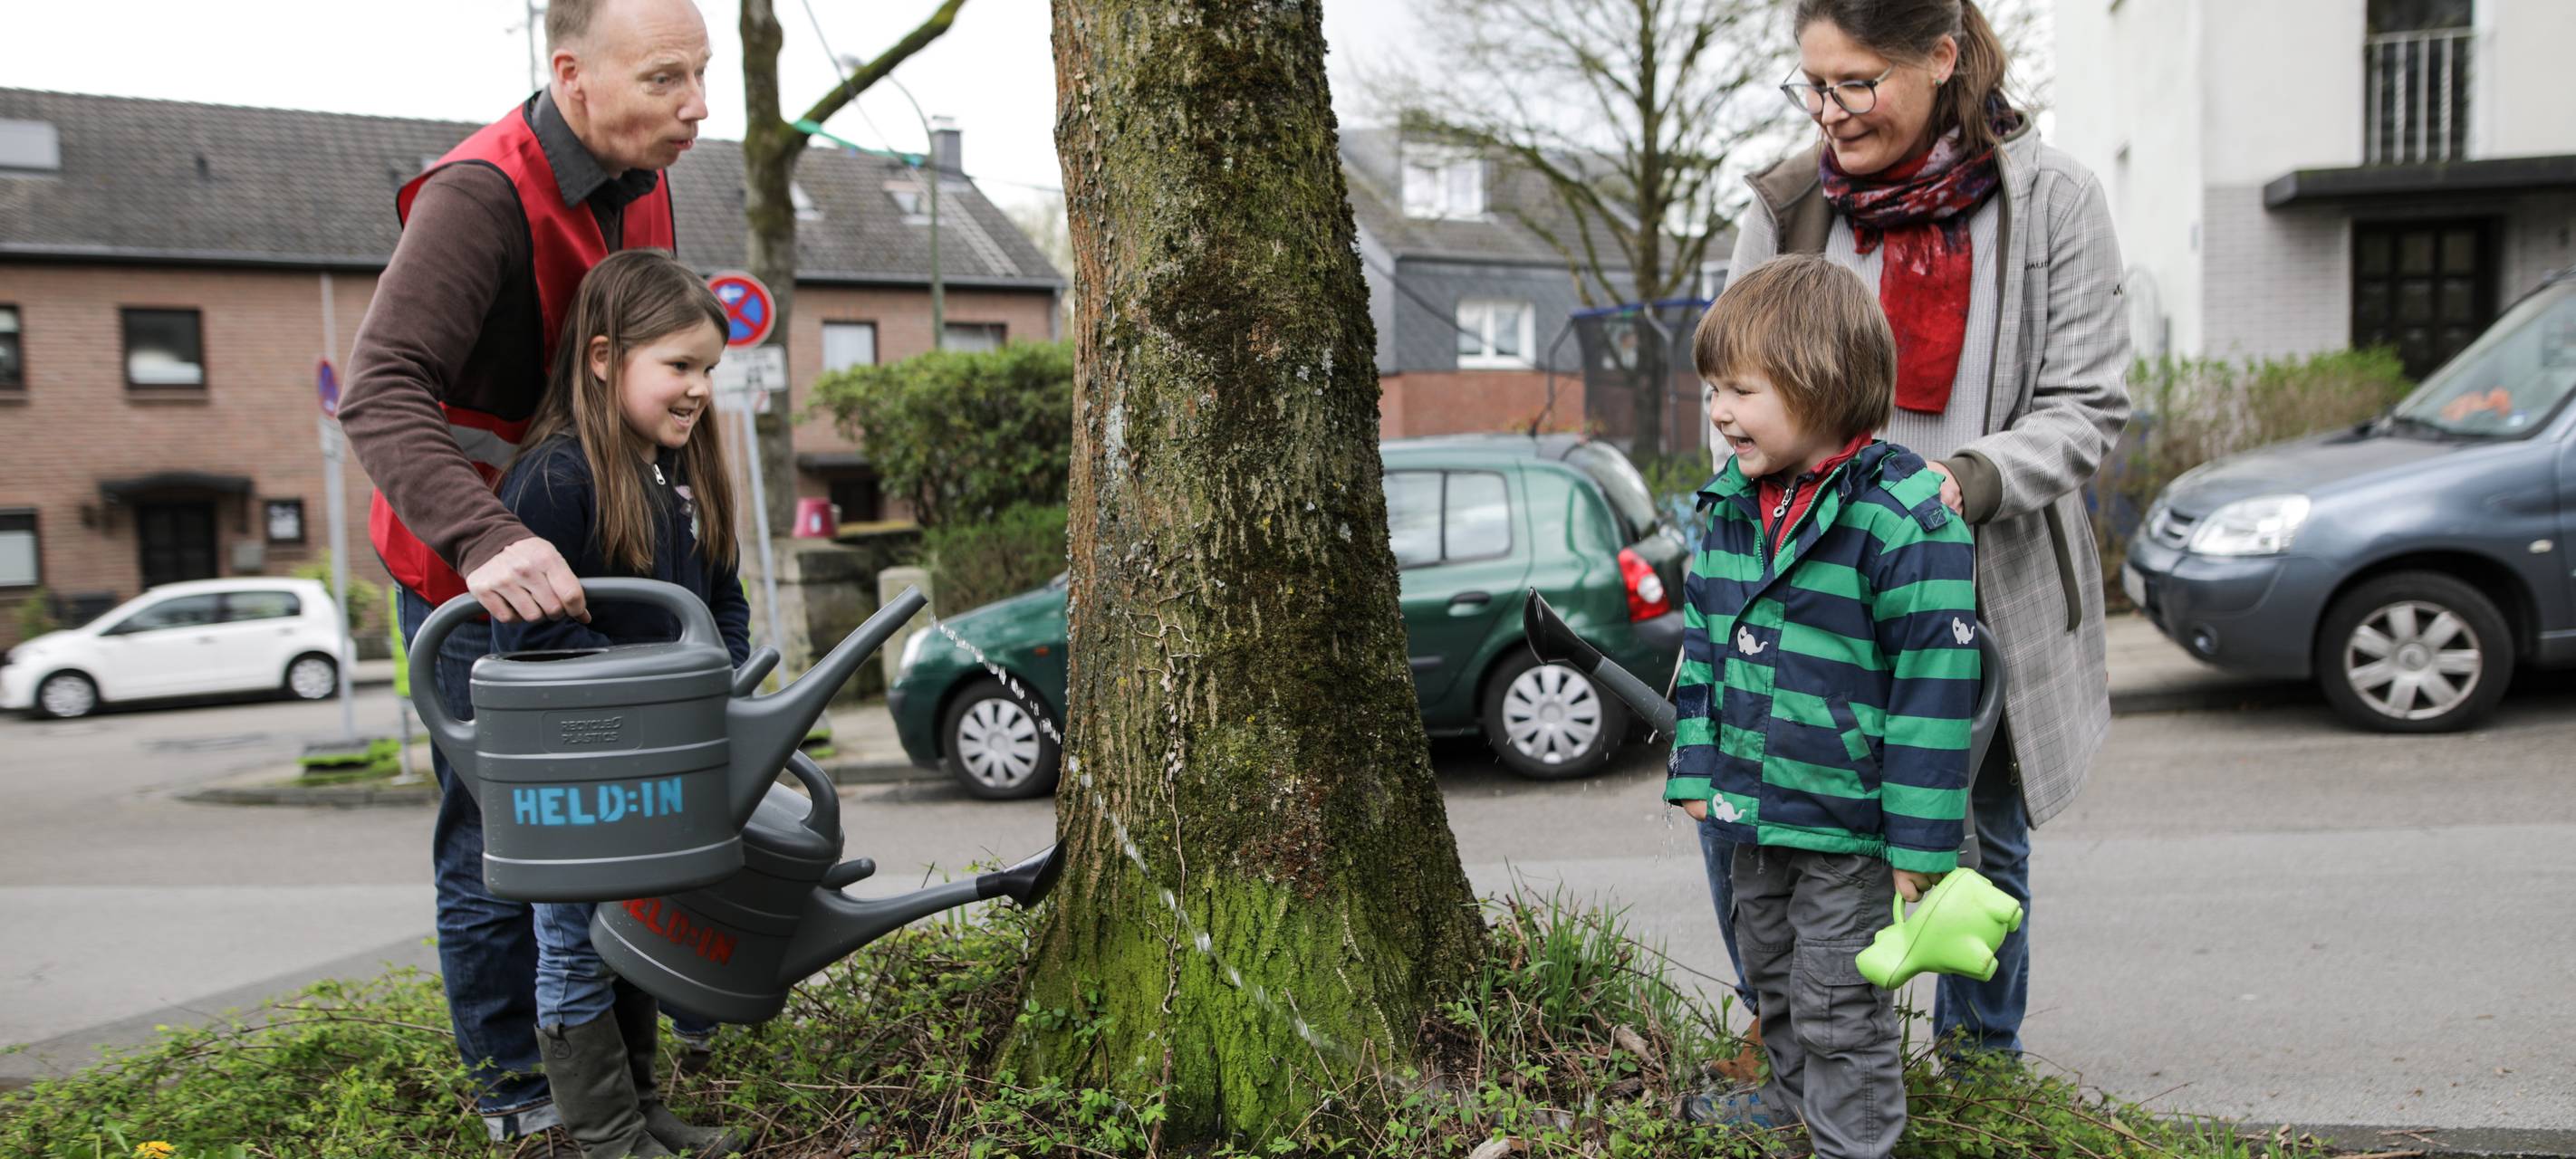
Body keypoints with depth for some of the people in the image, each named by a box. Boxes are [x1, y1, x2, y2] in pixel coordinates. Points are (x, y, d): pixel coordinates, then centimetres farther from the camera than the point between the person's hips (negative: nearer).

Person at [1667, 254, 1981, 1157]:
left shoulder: (1904, 517, -20)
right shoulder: (1731, 507, 3)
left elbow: (1933, 685, -19)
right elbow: (1702, 646, 12)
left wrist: (1920, 840, -17)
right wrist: (1697, 768, 8)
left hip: (1846, 819, -7)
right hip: (1752, 809, 8)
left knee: (1838, 1006, 6)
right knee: (1772, 978, 26)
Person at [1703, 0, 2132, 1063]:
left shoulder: (2050, 199, -6)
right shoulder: (1787, 205, -1)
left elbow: (2086, 407, -7)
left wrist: (1971, 479, -26)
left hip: (1989, 588, -1)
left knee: (1983, 845, 13)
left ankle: (1982, 1070, 39)